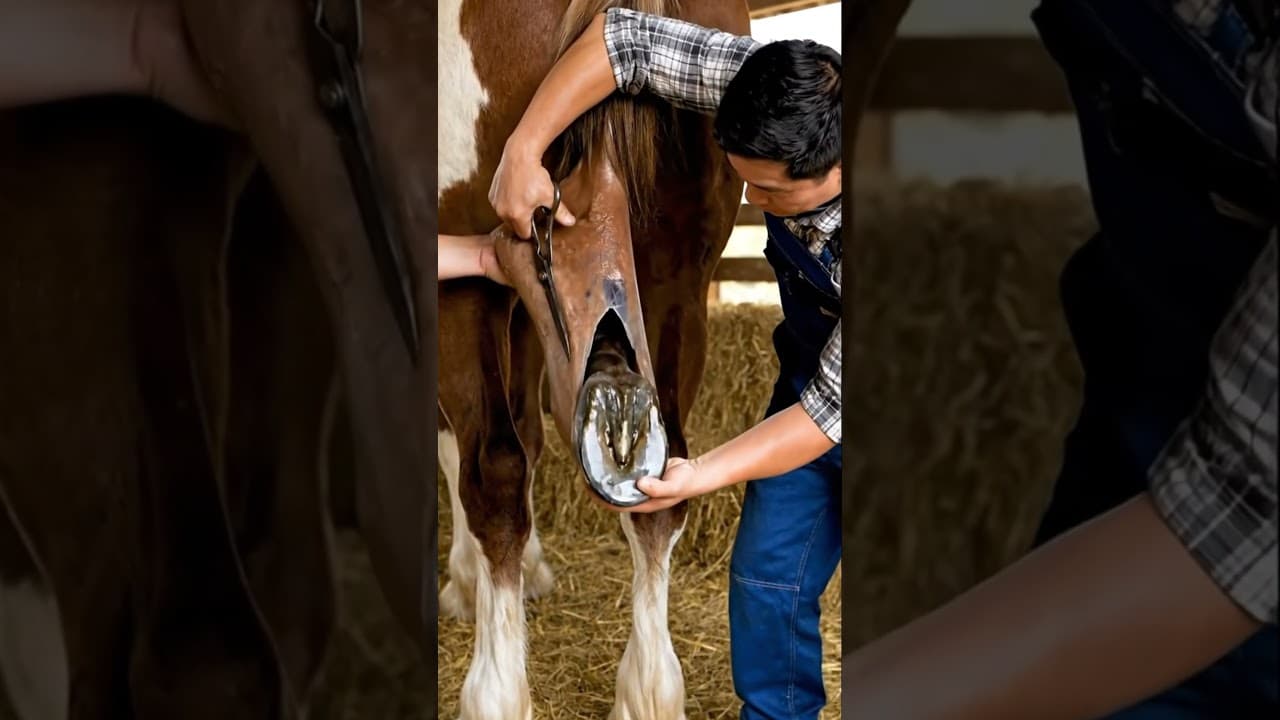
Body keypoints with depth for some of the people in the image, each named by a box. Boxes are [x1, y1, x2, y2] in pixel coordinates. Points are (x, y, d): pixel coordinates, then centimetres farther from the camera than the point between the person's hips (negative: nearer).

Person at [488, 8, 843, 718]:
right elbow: (623, 36, -19)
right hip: (809, 367, 6)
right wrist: (523, 148, -26)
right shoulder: (776, 90, -28)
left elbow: (831, 412, -33)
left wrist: (700, 477, -38)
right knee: (768, 573, 8)